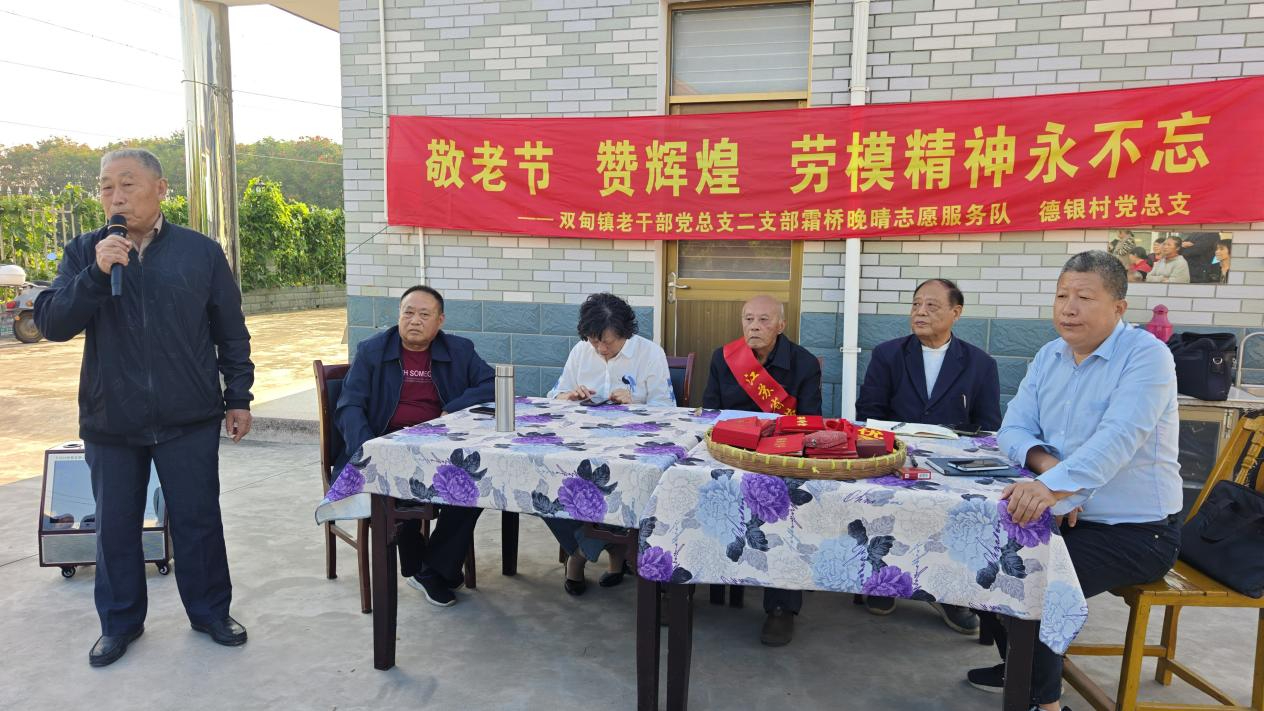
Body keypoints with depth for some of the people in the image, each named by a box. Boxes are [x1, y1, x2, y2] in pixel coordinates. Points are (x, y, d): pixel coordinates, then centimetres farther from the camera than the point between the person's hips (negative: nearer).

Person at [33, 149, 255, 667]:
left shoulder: (201, 252, 0)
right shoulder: (84, 252, 3)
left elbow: (231, 332, 5)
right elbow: (50, 323, -6)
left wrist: (239, 397, 4)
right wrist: (96, 273, -20)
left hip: (189, 420, -1)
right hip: (109, 424, 2)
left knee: (198, 521, 8)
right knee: (115, 526, 12)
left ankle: (210, 612, 25)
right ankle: (119, 622, 30)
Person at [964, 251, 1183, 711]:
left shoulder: (1146, 355, -17)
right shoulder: (1049, 356, 5)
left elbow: (1118, 439, -31)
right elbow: (1014, 429, 1)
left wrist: (1053, 485, -46)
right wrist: (1046, 463, -21)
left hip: (1137, 530, -7)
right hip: (1066, 515, 7)